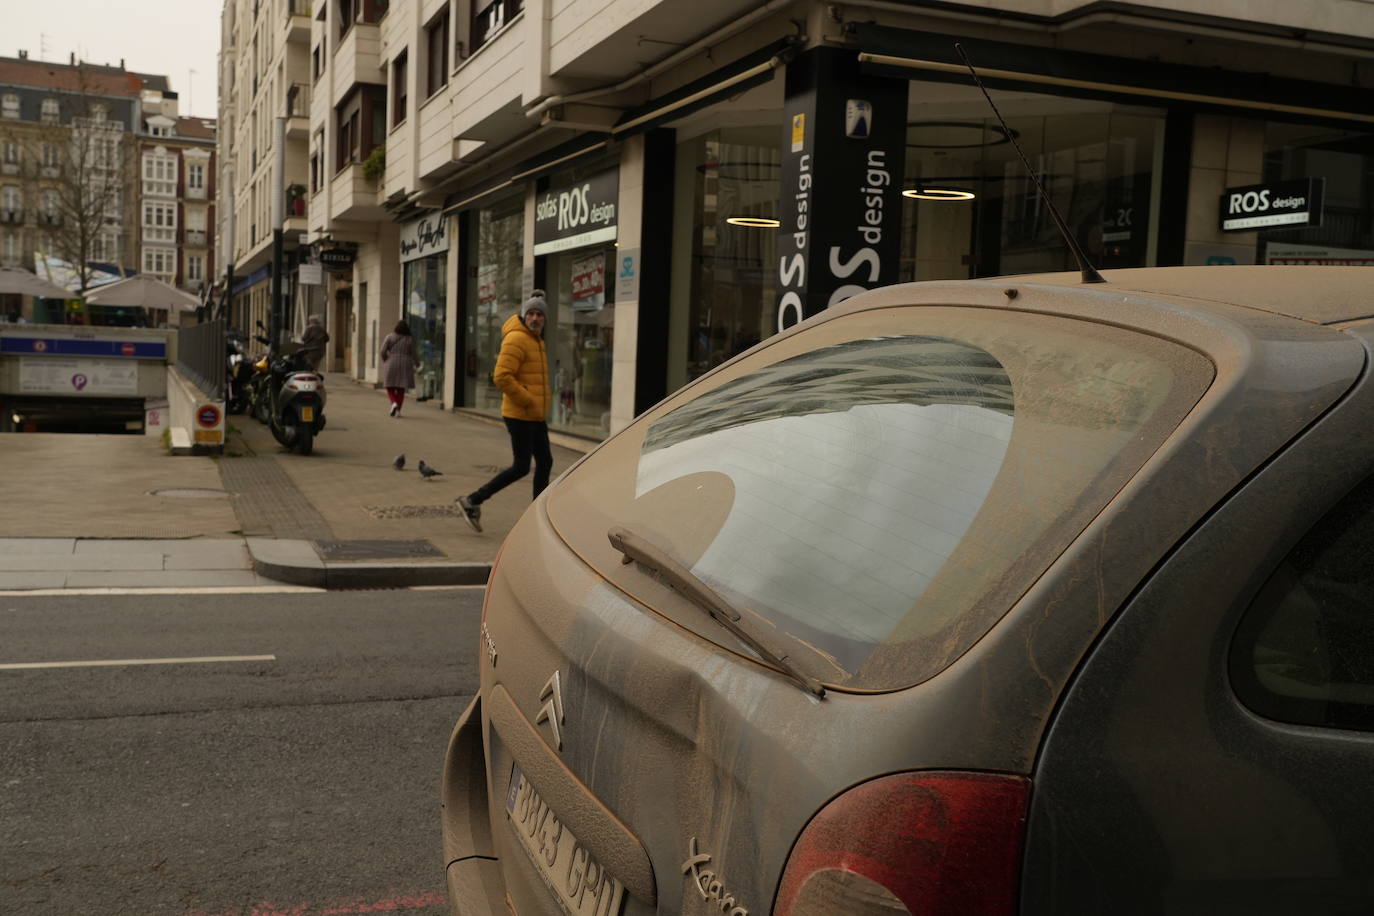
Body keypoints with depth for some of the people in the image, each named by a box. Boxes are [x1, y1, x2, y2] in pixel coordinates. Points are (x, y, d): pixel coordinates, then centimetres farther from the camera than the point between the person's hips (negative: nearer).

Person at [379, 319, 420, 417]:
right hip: (404, 366, 1)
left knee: (390, 388, 9)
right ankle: (398, 410, 2)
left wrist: (385, 361, 9)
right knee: (401, 389, 7)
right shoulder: (410, 339, -1)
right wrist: (417, 363, 19)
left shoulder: (390, 337, -2)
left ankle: (394, 403, -16)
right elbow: (413, 354, 1)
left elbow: (383, 351, -7)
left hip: (391, 365, -1)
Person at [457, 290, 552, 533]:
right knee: (521, 467, -7)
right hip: (520, 415, -10)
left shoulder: (536, 340, 16)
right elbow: (502, 377, -24)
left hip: (536, 415, 10)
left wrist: (539, 405, 16)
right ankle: (472, 501, 1)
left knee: (545, 462, 13)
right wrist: (528, 401, -20)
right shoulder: (516, 339, -15)